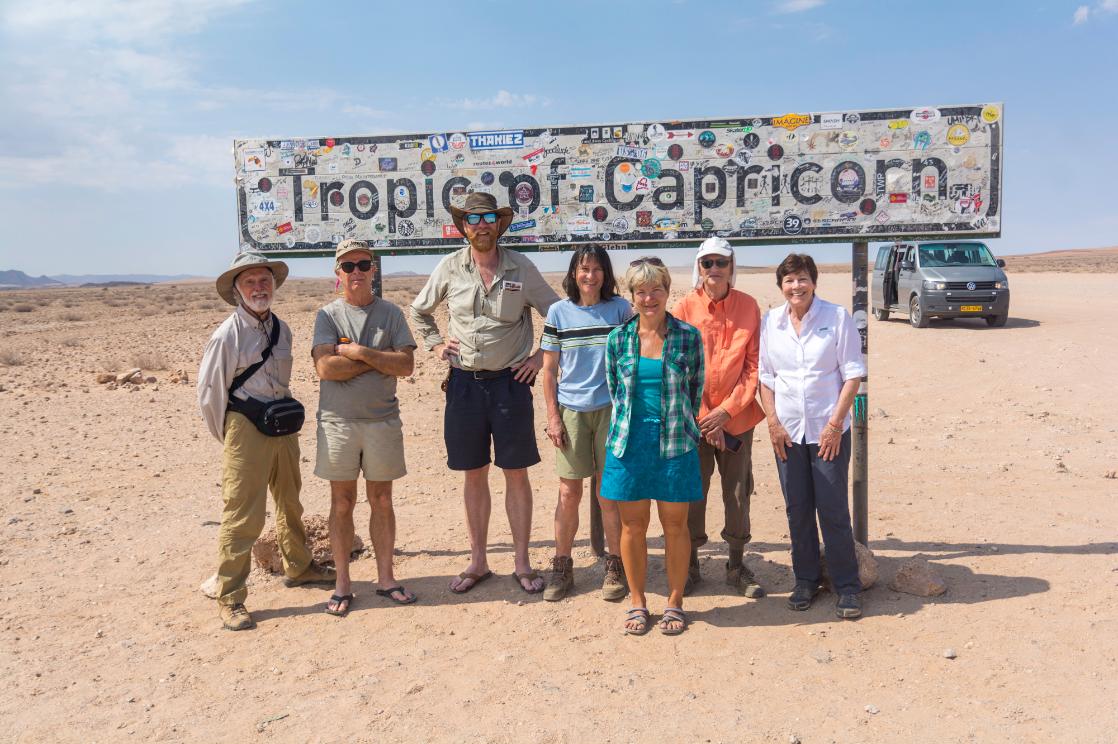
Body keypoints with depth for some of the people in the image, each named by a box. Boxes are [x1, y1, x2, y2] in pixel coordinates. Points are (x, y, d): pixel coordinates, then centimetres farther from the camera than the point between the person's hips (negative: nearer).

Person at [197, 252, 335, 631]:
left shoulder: (282, 329, 8)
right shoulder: (227, 334, -13)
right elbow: (209, 390, -7)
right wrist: (227, 434, 0)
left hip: (283, 425, 7)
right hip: (246, 428, -7)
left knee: (290, 503, 22)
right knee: (242, 515, -6)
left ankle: (298, 567, 42)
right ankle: (230, 600, 4)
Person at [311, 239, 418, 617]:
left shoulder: (390, 313, 5)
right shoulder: (328, 315, 1)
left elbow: (406, 365, -7)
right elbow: (325, 367, -14)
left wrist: (358, 352, -13)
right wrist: (379, 359, -12)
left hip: (382, 419, 1)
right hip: (338, 420, -1)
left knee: (381, 501, 9)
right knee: (342, 502, 6)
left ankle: (385, 578, 21)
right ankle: (342, 584, 17)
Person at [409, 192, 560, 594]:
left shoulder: (521, 267, -1)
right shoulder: (449, 267, 3)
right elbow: (419, 311, 19)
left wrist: (543, 354, 0)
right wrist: (435, 343, 7)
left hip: (510, 381, -1)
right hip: (464, 382, 2)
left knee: (516, 474, 3)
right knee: (474, 475, 9)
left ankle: (522, 563, 15)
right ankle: (478, 562, 21)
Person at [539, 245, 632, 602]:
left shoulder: (620, 308, 1)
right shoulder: (558, 311, 2)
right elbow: (549, 369, 5)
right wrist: (552, 417, -1)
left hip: (611, 409, 0)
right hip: (571, 411, 1)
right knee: (568, 493, 5)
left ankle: (615, 566, 21)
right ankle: (562, 567, 19)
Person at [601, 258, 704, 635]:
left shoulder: (688, 337, -1)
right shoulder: (618, 339, 3)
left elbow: (695, 390, 6)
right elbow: (615, 390, 11)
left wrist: (677, 426, 9)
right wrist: (631, 424, 11)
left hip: (675, 441, -1)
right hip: (629, 441, 1)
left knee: (675, 526, 6)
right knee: (632, 526, 7)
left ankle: (675, 603, 22)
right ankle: (637, 603, 23)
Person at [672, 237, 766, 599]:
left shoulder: (748, 307, -1)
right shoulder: (684, 307, -4)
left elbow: (754, 365, -2)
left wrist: (726, 410, -10)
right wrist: (704, 418, -9)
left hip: (737, 417, 1)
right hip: (694, 418, -1)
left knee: (738, 494, 8)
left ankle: (737, 566, 25)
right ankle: (690, 566, 24)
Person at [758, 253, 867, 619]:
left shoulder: (837, 317, -5)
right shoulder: (770, 322, 4)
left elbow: (853, 374, -5)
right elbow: (764, 377, 8)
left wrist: (835, 423, -11)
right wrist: (773, 422, -1)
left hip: (829, 429, -3)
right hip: (787, 431, 3)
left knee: (833, 508, -1)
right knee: (797, 509, 10)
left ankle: (847, 586, 13)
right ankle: (806, 579, 24)